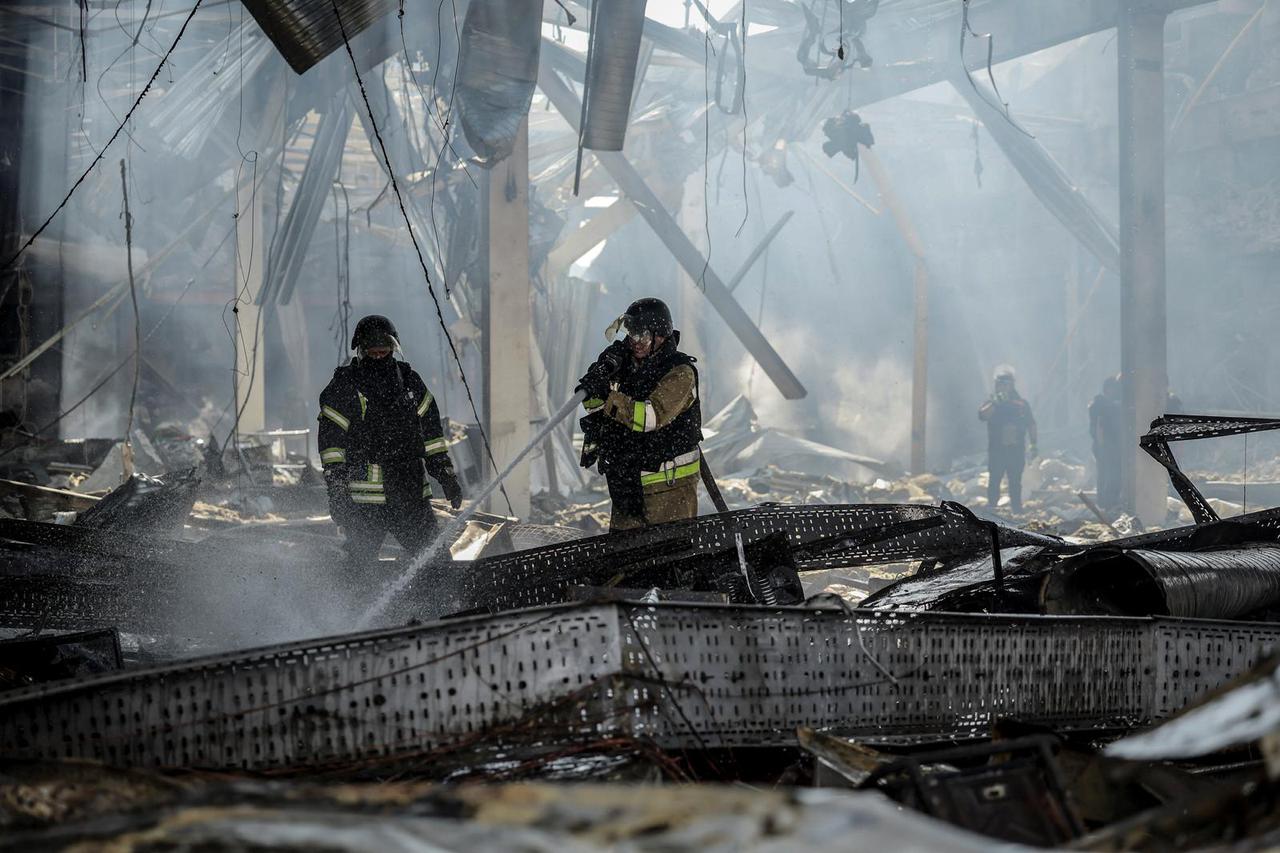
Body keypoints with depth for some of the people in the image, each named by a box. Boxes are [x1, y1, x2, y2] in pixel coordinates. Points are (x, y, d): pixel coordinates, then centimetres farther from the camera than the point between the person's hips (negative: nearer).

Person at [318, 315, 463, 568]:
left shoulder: (409, 380, 13)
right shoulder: (344, 385, 0)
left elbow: (431, 433, 19)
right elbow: (332, 441, -3)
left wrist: (447, 477, 14)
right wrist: (337, 490, -11)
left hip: (413, 490, 4)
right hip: (366, 496, -4)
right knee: (360, 560, -6)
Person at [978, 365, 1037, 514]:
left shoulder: (1022, 404, 8)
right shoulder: (992, 404, 5)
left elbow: (1031, 425, 11)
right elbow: (982, 415, -16)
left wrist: (1033, 444, 4)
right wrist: (995, 403, -27)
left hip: (1016, 450, 1)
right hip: (996, 450, -1)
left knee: (1015, 482, 5)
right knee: (994, 480, -1)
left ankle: (1017, 508, 11)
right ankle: (990, 508, 4)